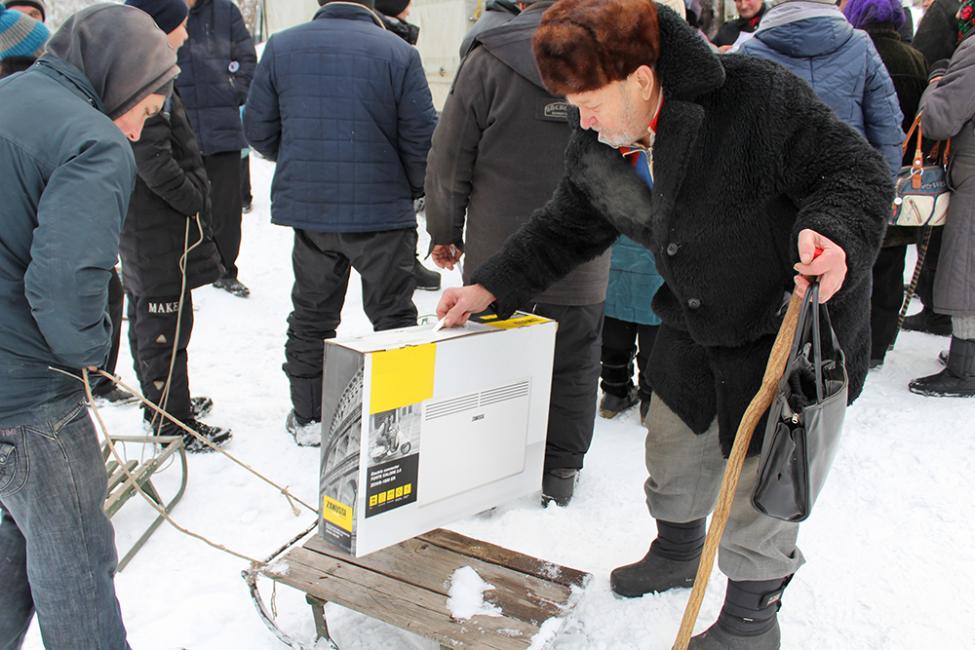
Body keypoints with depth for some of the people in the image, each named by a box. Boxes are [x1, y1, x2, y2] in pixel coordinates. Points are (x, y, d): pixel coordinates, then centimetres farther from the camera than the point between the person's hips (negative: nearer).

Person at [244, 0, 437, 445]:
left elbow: (259, 129, 4)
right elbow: (422, 138, -8)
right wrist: (415, 189, 11)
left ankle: (308, 416, 25)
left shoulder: (281, 47, 0)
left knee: (311, 313, 18)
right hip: (383, 209, -3)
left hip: (306, 207, 3)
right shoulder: (399, 53, -9)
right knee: (392, 316, 12)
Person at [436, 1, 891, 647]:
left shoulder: (758, 96, -29)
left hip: (797, 327, -6)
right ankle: (678, 551, 51)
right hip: (695, 326, 7)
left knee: (759, 476, 3)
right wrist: (492, 286, 1)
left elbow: (858, 170, -23)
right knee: (674, 448, 21)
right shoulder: (594, 151, -8)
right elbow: (565, 230, 7)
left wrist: (834, 234, -43)